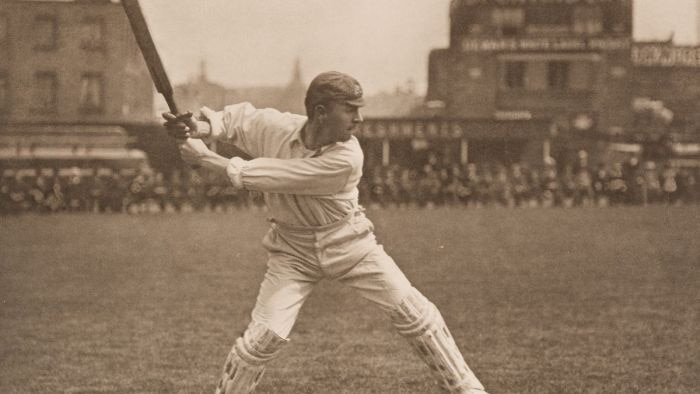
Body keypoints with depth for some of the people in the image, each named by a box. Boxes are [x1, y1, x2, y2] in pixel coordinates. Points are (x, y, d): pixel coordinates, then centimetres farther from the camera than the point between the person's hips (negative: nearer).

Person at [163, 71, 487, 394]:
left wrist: (207, 160, -25)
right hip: (293, 249, 1)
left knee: (414, 312, -6)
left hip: (347, 242, -1)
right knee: (264, 336, -11)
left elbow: (267, 178, -30)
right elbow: (238, 117, 3)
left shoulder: (347, 158, -29)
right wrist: (200, 128, -17)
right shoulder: (274, 127, -20)